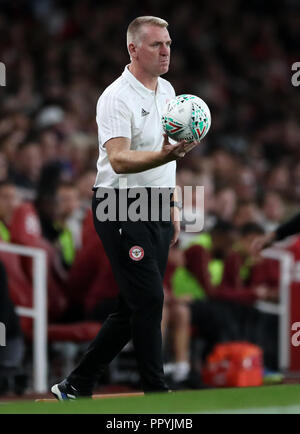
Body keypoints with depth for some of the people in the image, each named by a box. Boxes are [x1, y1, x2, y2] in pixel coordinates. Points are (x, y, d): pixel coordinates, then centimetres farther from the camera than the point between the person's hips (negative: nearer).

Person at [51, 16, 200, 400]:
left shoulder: (167, 91, 14)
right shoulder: (117, 98, -14)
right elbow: (119, 160, -26)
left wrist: (172, 205, 21)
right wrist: (165, 155, -41)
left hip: (155, 209, 8)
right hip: (123, 209, -8)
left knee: (132, 308, 8)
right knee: (148, 299, -11)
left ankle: (77, 386, 16)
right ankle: (156, 394, -3)